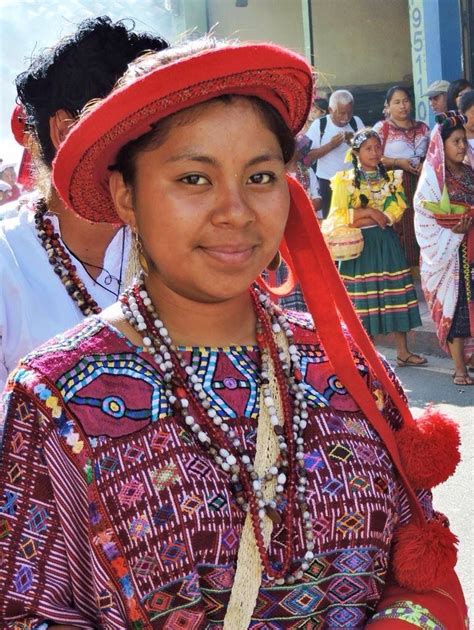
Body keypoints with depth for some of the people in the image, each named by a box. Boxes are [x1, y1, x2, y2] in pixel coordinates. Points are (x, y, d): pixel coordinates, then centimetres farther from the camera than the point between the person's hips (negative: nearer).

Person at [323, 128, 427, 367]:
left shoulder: (392, 179, 10)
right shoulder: (345, 181, -1)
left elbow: (396, 211, -4)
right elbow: (338, 217, -9)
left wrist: (358, 218, -13)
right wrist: (370, 212, -15)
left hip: (386, 243, 3)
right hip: (360, 246, -3)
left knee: (395, 296, 3)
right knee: (363, 299, -1)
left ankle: (403, 352, 9)